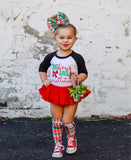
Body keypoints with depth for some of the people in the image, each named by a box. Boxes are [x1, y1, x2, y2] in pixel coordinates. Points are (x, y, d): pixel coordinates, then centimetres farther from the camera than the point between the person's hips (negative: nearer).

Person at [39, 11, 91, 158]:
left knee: (67, 121, -2)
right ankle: (58, 144, 26)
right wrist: (44, 80, 4)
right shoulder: (51, 57, 0)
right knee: (56, 121, 8)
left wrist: (79, 78, -18)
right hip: (54, 92, 2)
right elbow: (42, 68, 18)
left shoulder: (77, 58, -7)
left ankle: (71, 138, 31)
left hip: (71, 92, -2)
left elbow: (84, 73, 2)